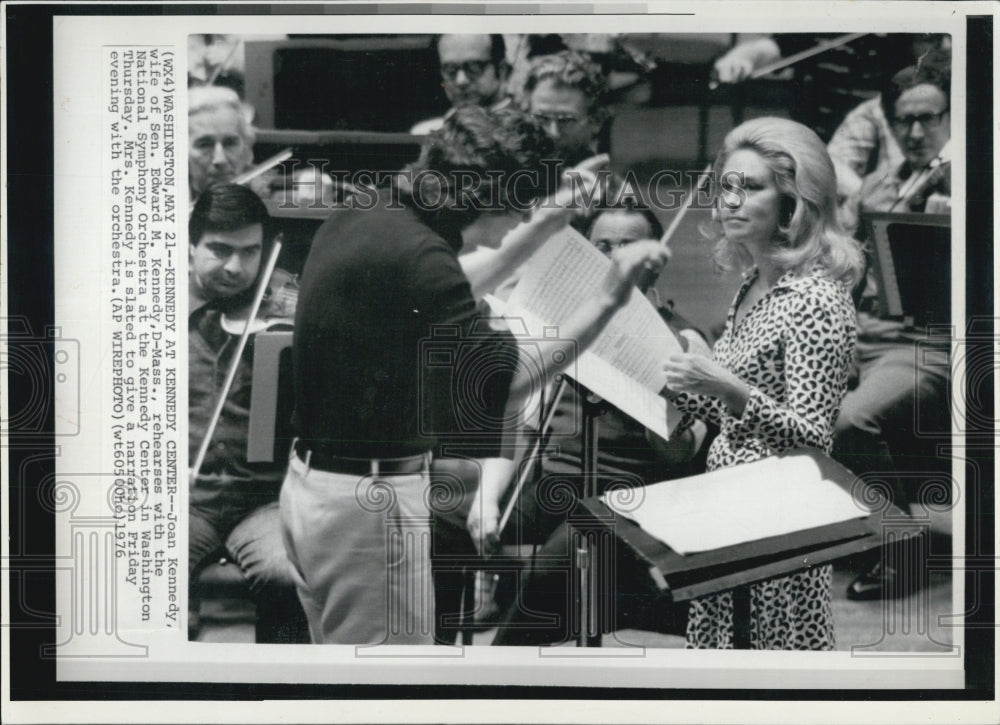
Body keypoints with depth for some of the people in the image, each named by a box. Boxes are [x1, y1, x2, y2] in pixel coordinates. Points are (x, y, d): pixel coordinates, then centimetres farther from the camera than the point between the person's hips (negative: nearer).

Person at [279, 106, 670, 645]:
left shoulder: (354, 223, 8)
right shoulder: (414, 253, -22)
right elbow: (502, 378, -25)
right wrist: (606, 302, -22)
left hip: (310, 482, 10)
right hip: (371, 500, -10)